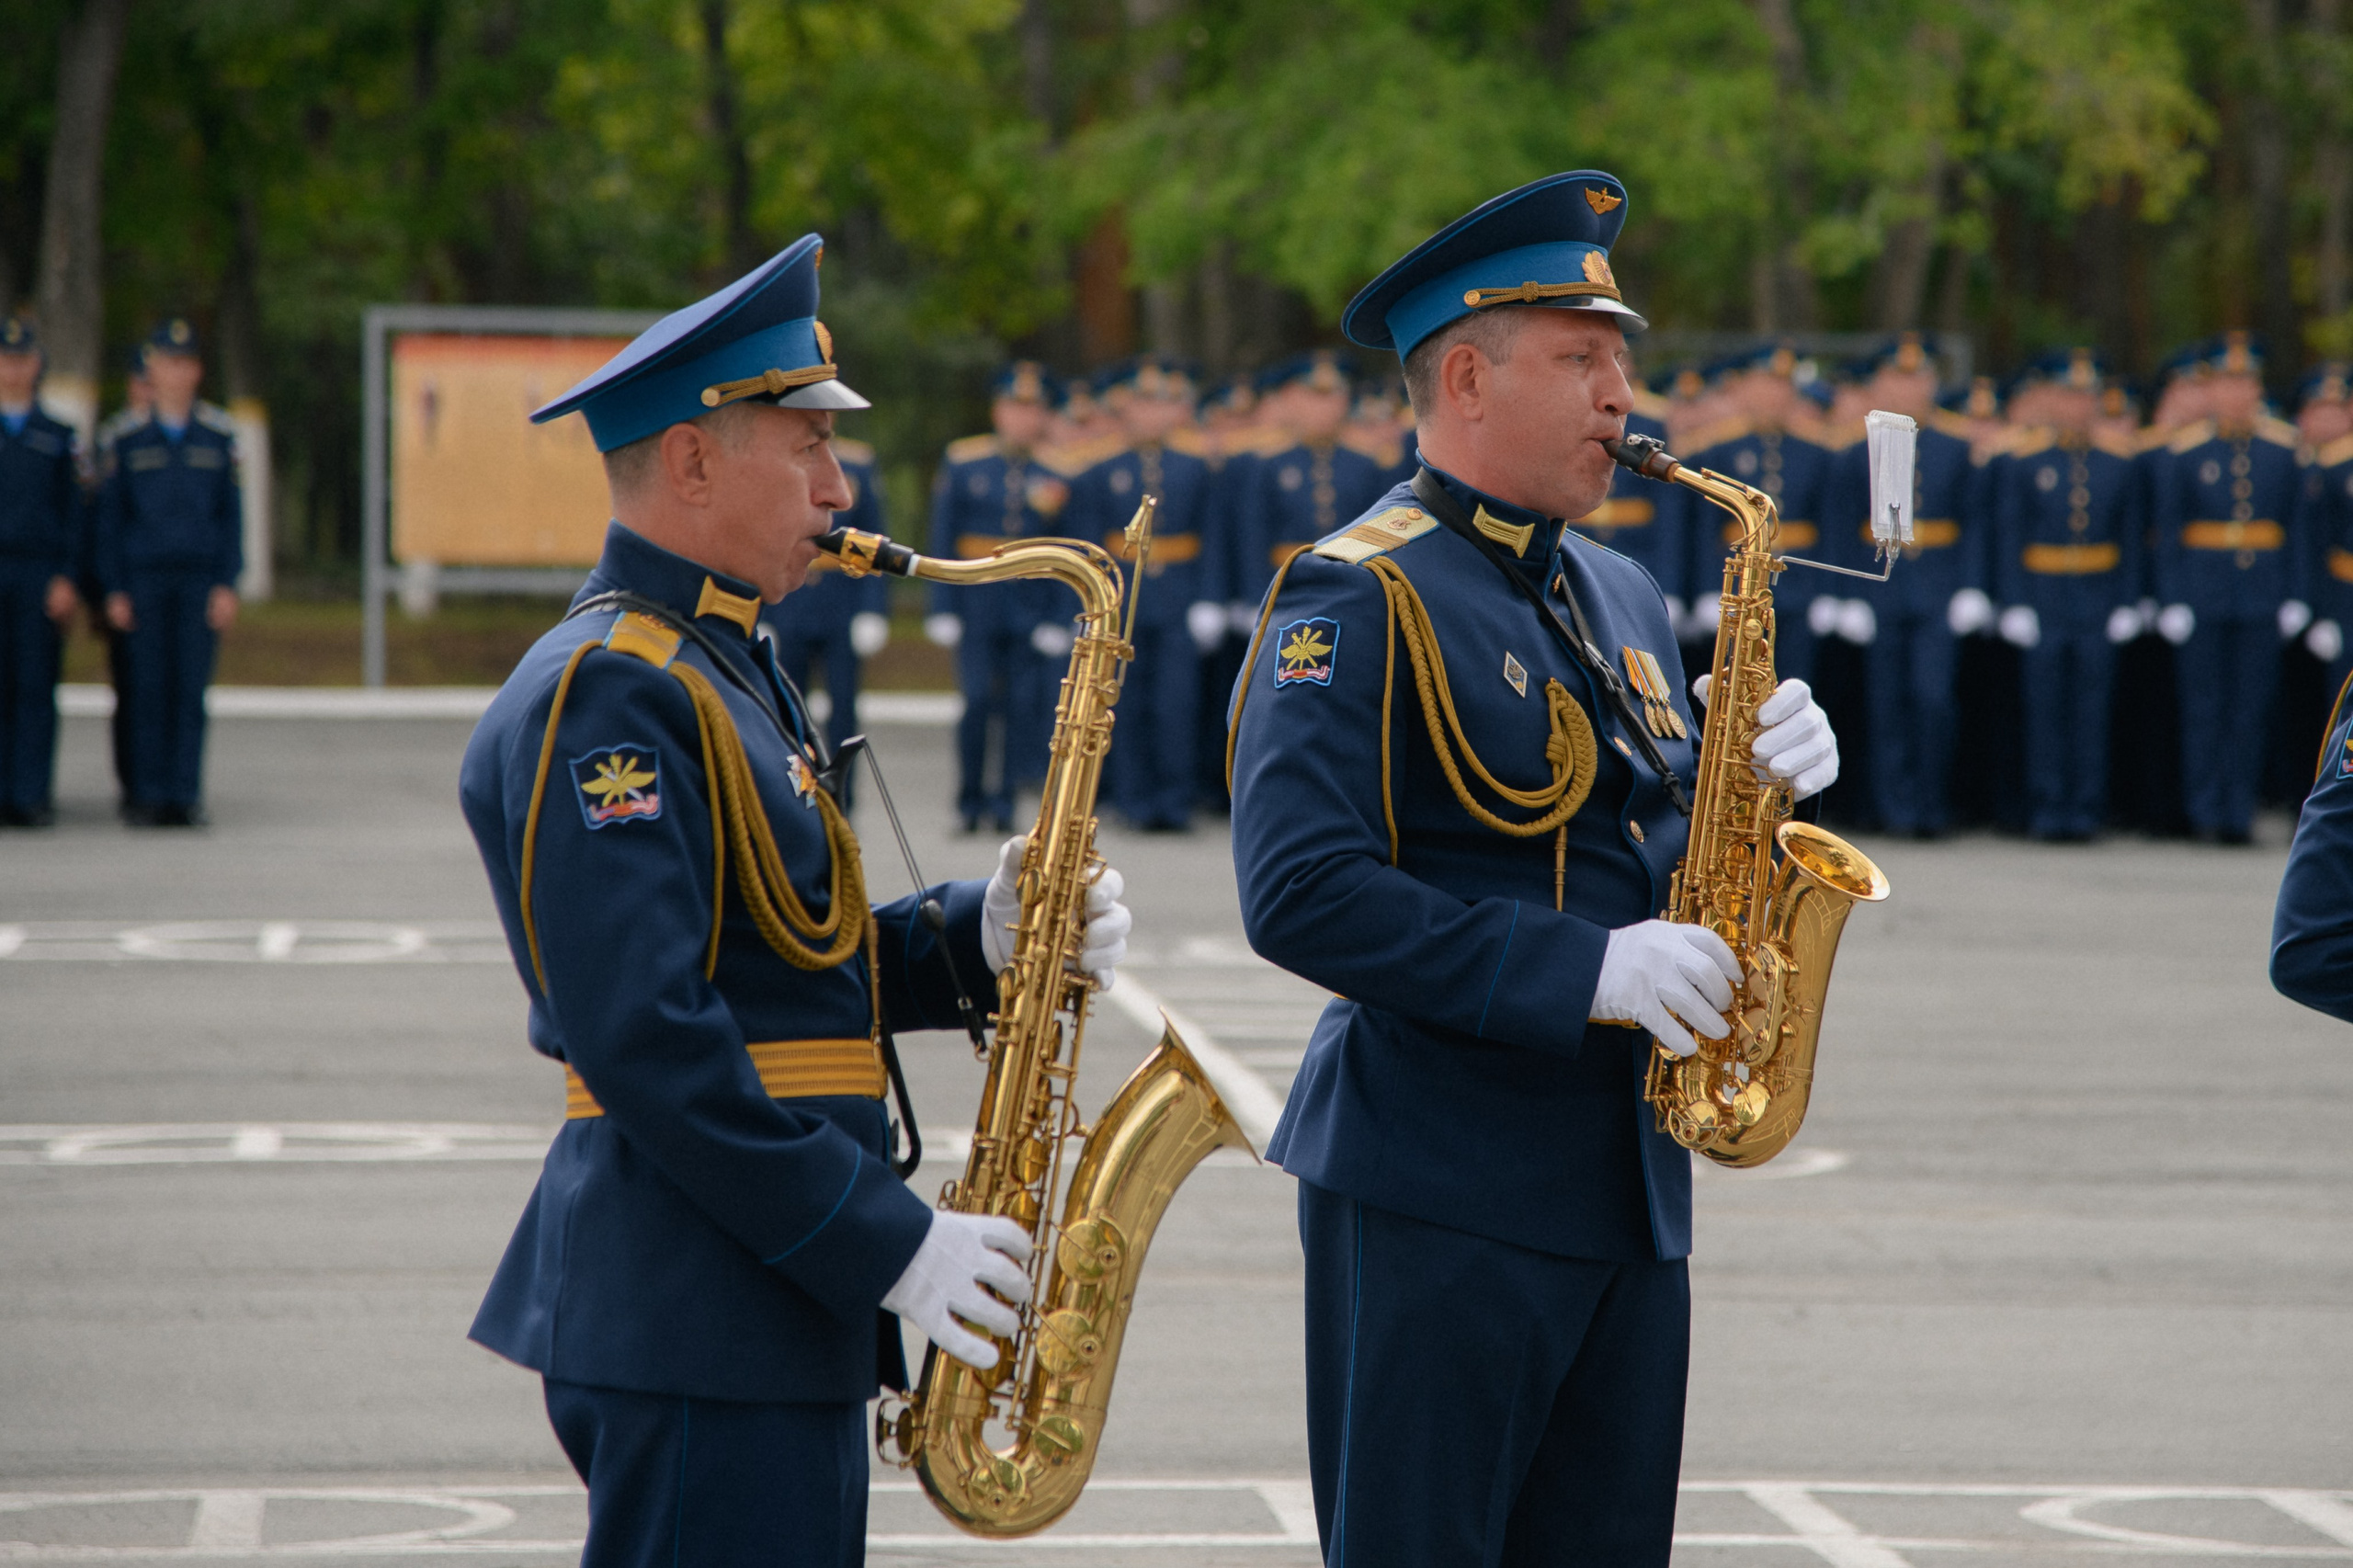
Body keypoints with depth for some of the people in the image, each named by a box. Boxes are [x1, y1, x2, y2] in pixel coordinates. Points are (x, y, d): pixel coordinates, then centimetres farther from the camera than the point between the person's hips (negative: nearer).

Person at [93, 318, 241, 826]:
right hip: (144, 582, 0)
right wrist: (114, 591, -2)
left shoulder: (218, 443, 8)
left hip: (200, 581, 0)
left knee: (191, 689, -5)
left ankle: (184, 796, -4)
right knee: (147, 689, -2)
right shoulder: (128, 446, 6)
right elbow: (109, 521, 6)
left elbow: (232, 518, 7)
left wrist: (228, 585, -2)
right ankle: (148, 794, 3)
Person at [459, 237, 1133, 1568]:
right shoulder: (606, 691, -15)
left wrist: (980, 936, 2)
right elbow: (643, 1034, -23)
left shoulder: (719, 672, 19)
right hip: (696, 1321, -10)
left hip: (773, 1307, 10)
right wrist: (885, 1243, -21)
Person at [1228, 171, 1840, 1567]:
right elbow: (1302, 895, -20)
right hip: (1438, 1186, -8)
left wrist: (1762, 779, 0)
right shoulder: (1360, 598, -9)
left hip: (1629, 1184, 8)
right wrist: (1588, 971, -23)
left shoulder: (1622, 598, 17)